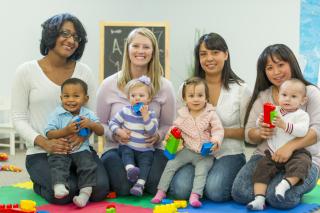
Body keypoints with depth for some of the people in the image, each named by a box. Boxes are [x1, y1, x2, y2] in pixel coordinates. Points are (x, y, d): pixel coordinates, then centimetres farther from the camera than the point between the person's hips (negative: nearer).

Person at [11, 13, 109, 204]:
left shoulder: (84, 71, 6)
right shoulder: (27, 71, -2)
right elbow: (19, 118, -2)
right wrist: (44, 143, -18)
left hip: (79, 148, 3)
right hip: (41, 152, -2)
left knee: (99, 189, -20)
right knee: (64, 192, -26)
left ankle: (72, 177, 14)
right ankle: (41, 183, 10)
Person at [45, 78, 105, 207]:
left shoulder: (88, 114, 8)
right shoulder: (56, 114, 0)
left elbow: (101, 132, 8)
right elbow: (49, 134, -8)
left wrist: (91, 125, -12)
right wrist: (66, 131, -21)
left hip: (81, 150, 1)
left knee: (88, 164, -23)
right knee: (58, 164, -28)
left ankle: (86, 191, -26)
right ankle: (59, 185, -40)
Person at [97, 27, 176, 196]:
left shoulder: (164, 86, 1)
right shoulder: (109, 85, -1)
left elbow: (168, 125, 7)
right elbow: (100, 124, 5)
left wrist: (158, 135, -16)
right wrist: (114, 134, -16)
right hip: (116, 148, 0)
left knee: (156, 185, -28)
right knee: (123, 187, -28)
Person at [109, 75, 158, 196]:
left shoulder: (151, 114, -1)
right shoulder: (125, 111, 3)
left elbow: (152, 132, -14)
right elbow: (113, 122, 8)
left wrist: (145, 115, -21)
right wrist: (119, 131, -12)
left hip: (145, 149, -1)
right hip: (128, 146, 1)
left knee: (146, 161, -23)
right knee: (126, 153, -29)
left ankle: (140, 183, -31)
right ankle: (130, 169, -51)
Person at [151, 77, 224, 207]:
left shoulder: (210, 114, -6)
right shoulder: (183, 115, 3)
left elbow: (218, 130, -10)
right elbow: (176, 127, 13)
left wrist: (215, 140, -29)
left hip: (205, 154, -3)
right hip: (187, 150, 3)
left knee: (202, 170, -25)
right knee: (171, 164, -9)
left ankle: (195, 196, -25)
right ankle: (161, 191, -2)